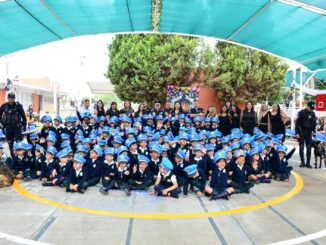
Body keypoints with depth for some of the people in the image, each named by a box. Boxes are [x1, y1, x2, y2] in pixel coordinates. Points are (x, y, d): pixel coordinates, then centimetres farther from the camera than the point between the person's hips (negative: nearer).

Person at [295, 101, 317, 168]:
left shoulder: (313, 114, 5)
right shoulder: (301, 113, -7)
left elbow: (314, 123, 14)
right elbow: (297, 123, -8)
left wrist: (314, 131, 3)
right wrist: (297, 133, -12)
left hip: (309, 133, 3)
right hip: (301, 133, -3)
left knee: (309, 148, 0)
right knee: (301, 148, 1)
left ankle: (308, 163, 5)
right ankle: (302, 162, 7)